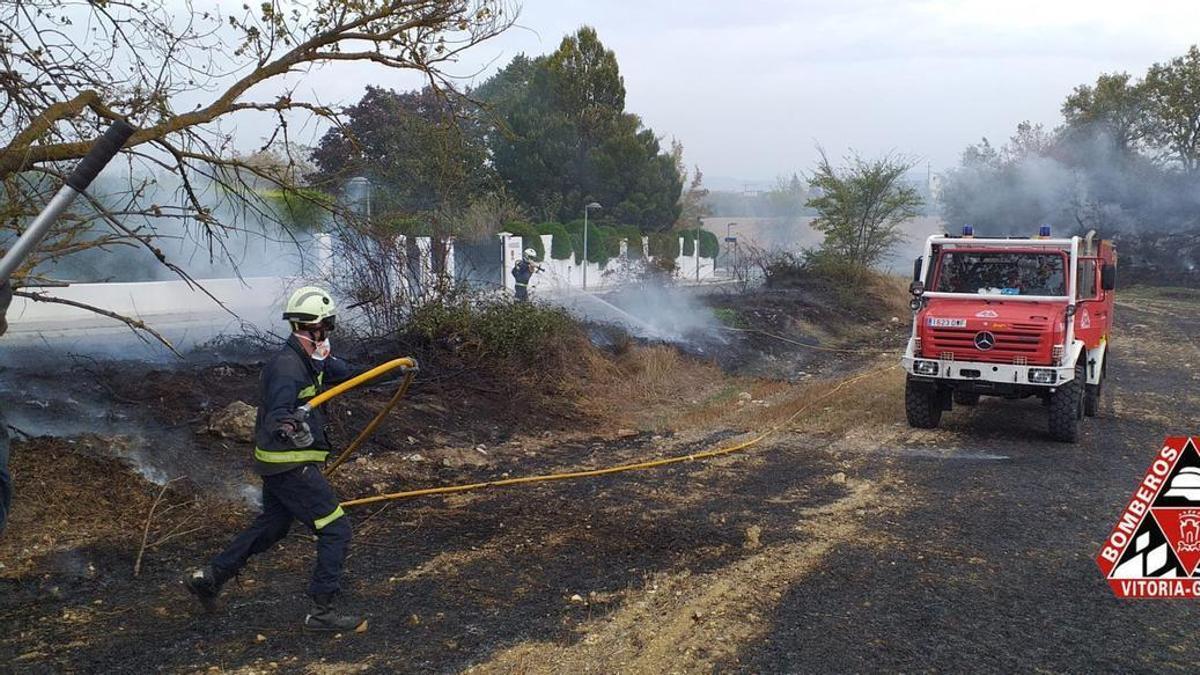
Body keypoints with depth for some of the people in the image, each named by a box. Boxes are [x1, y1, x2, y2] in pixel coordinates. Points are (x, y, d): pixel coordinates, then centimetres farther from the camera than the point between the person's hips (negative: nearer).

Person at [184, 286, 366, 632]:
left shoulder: (309, 359, 7)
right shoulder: (287, 367, -23)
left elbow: (340, 369, 25)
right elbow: (276, 414, -37)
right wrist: (289, 428, -59)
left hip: (280, 464, 10)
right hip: (291, 466, -10)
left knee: (271, 526, 26)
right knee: (336, 529, -6)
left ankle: (209, 576, 33)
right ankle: (321, 612, 0)